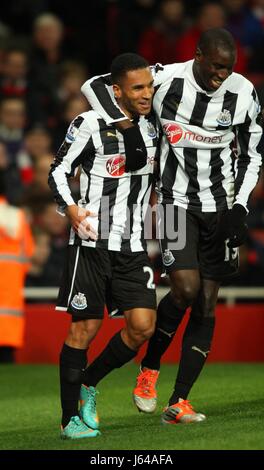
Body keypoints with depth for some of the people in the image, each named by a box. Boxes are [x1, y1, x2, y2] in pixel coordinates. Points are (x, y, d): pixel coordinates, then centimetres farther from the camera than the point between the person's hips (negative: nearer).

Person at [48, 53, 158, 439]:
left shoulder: (150, 125, 8)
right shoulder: (90, 124, -9)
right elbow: (58, 171, -6)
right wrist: (71, 209, -18)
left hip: (133, 246, 5)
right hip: (92, 242, -5)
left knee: (142, 326, -6)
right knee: (85, 327, -3)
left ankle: (88, 385, 18)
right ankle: (70, 419, 7)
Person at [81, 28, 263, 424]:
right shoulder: (166, 79, -11)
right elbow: (94, 86, -5)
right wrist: (125, 126, -19)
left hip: (221, 208, 3)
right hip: (178, 201, -3)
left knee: (206, 304, 0)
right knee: (186, 289, -19)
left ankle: (178, 402, 4)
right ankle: (150, 368, 7)